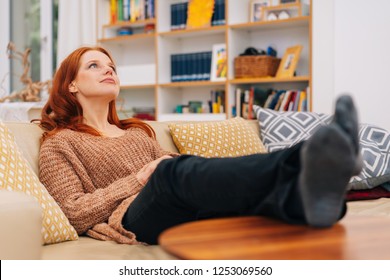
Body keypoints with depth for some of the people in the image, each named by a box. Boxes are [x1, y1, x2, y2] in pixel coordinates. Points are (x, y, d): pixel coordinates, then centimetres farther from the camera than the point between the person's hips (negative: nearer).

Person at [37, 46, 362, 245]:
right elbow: (75, 214, 2)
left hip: (187, 212, 5)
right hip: (131, 217, -5)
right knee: (175, 171, -37)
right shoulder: (59, 144, 17)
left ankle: (308, 193, -62)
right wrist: (139, 179, -5)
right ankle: (300, 166, -61)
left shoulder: (139, 130, 34)